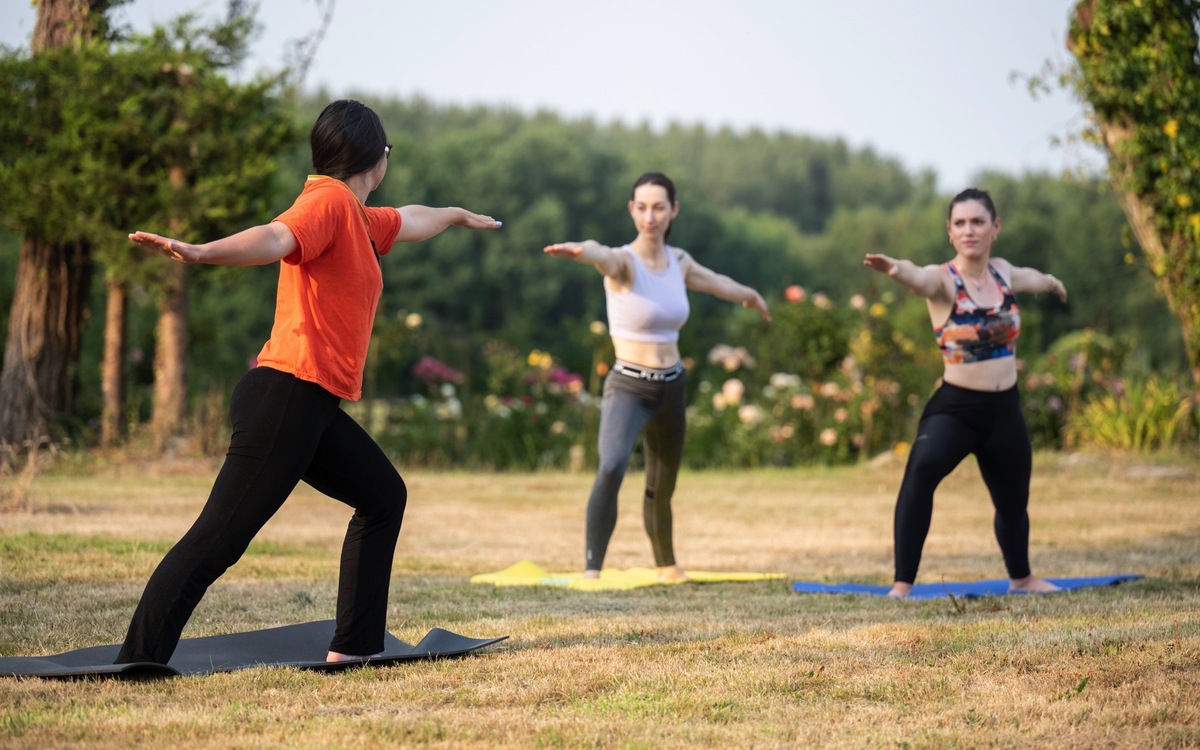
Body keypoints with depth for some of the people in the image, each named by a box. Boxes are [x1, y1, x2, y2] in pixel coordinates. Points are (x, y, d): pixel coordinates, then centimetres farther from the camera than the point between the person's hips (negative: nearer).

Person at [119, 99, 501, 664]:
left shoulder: (356, 216, 21)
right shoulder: (328, 200, -9)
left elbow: (410, 222, 44)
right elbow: (277, 238, -30)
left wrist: (457, 216, 64)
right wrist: (201, 253, -50)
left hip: (316, 408, 11)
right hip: (286, 396, -11)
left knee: (384, 497, 18)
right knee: (221, 535, -14)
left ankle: (354, 648, 20)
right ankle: (138, 658, -17)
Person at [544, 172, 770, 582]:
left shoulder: (678, 261, 5)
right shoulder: (625, 262, -14)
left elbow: (714, 281, 28)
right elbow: (604, 256, -40)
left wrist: (748, 295, 48)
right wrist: (581, 250, -64)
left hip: (671, 388, 6)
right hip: (628, 387, -6)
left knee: (662, 489, 19)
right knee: (611, 467, -30)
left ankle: (667, 564, 44)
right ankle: (592, 570, -31)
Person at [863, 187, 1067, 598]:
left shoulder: (1003, 272, 3)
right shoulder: (943, 280, -15)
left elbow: (1029, 277, 29)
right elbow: (919, 276, -40)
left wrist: (1051, 282, 52)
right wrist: (895, 268, -64)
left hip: (1005, 409, 5)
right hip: (955, 407, -5)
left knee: (1013, 502, 20)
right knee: (922, 468, -32)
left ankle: (1022, 578, 49)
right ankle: (902, 584, -28)